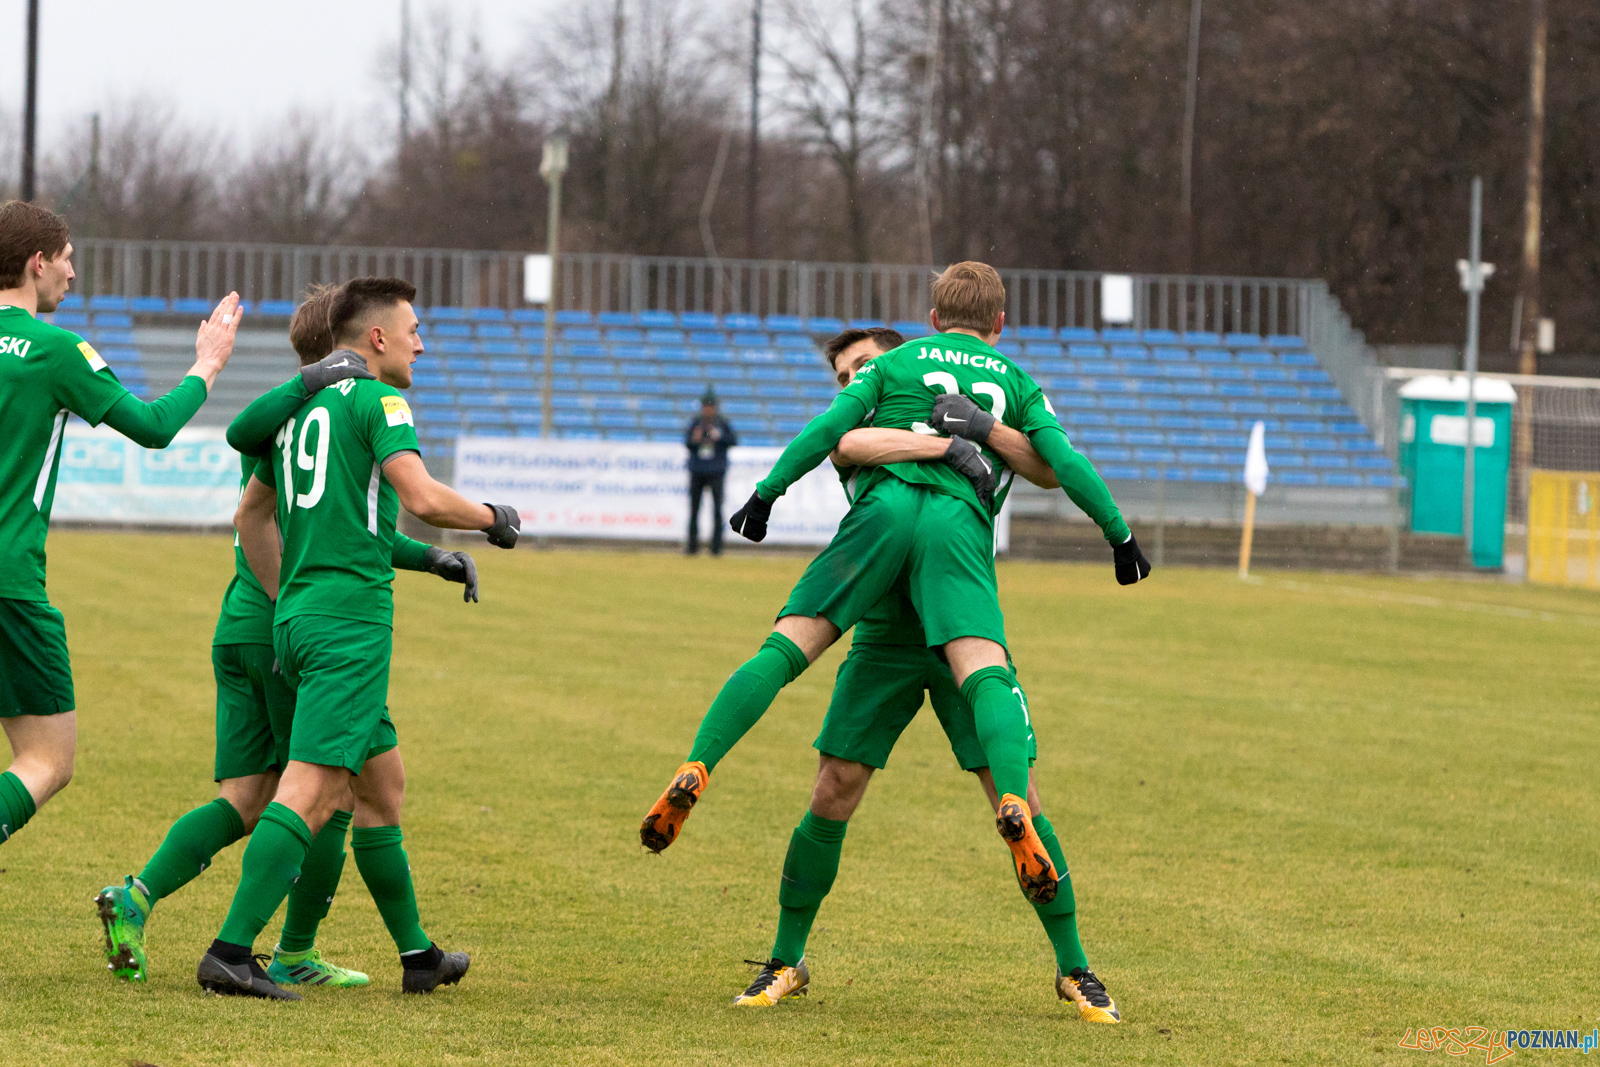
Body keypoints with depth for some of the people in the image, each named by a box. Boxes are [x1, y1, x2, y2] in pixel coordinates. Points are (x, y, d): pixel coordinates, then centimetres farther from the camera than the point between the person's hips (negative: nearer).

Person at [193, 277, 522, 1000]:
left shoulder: (299, 407, 18)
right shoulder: (374, 399, -6)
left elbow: (250, 515, 25)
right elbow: (422, 499, -17)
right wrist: (492, 517, 0)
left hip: (296, 616, 9)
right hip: (351, 620, -9)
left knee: (383, 782, 18)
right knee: (310, 790, -14)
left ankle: (416, 954, 26)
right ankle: (230, 952, -22)